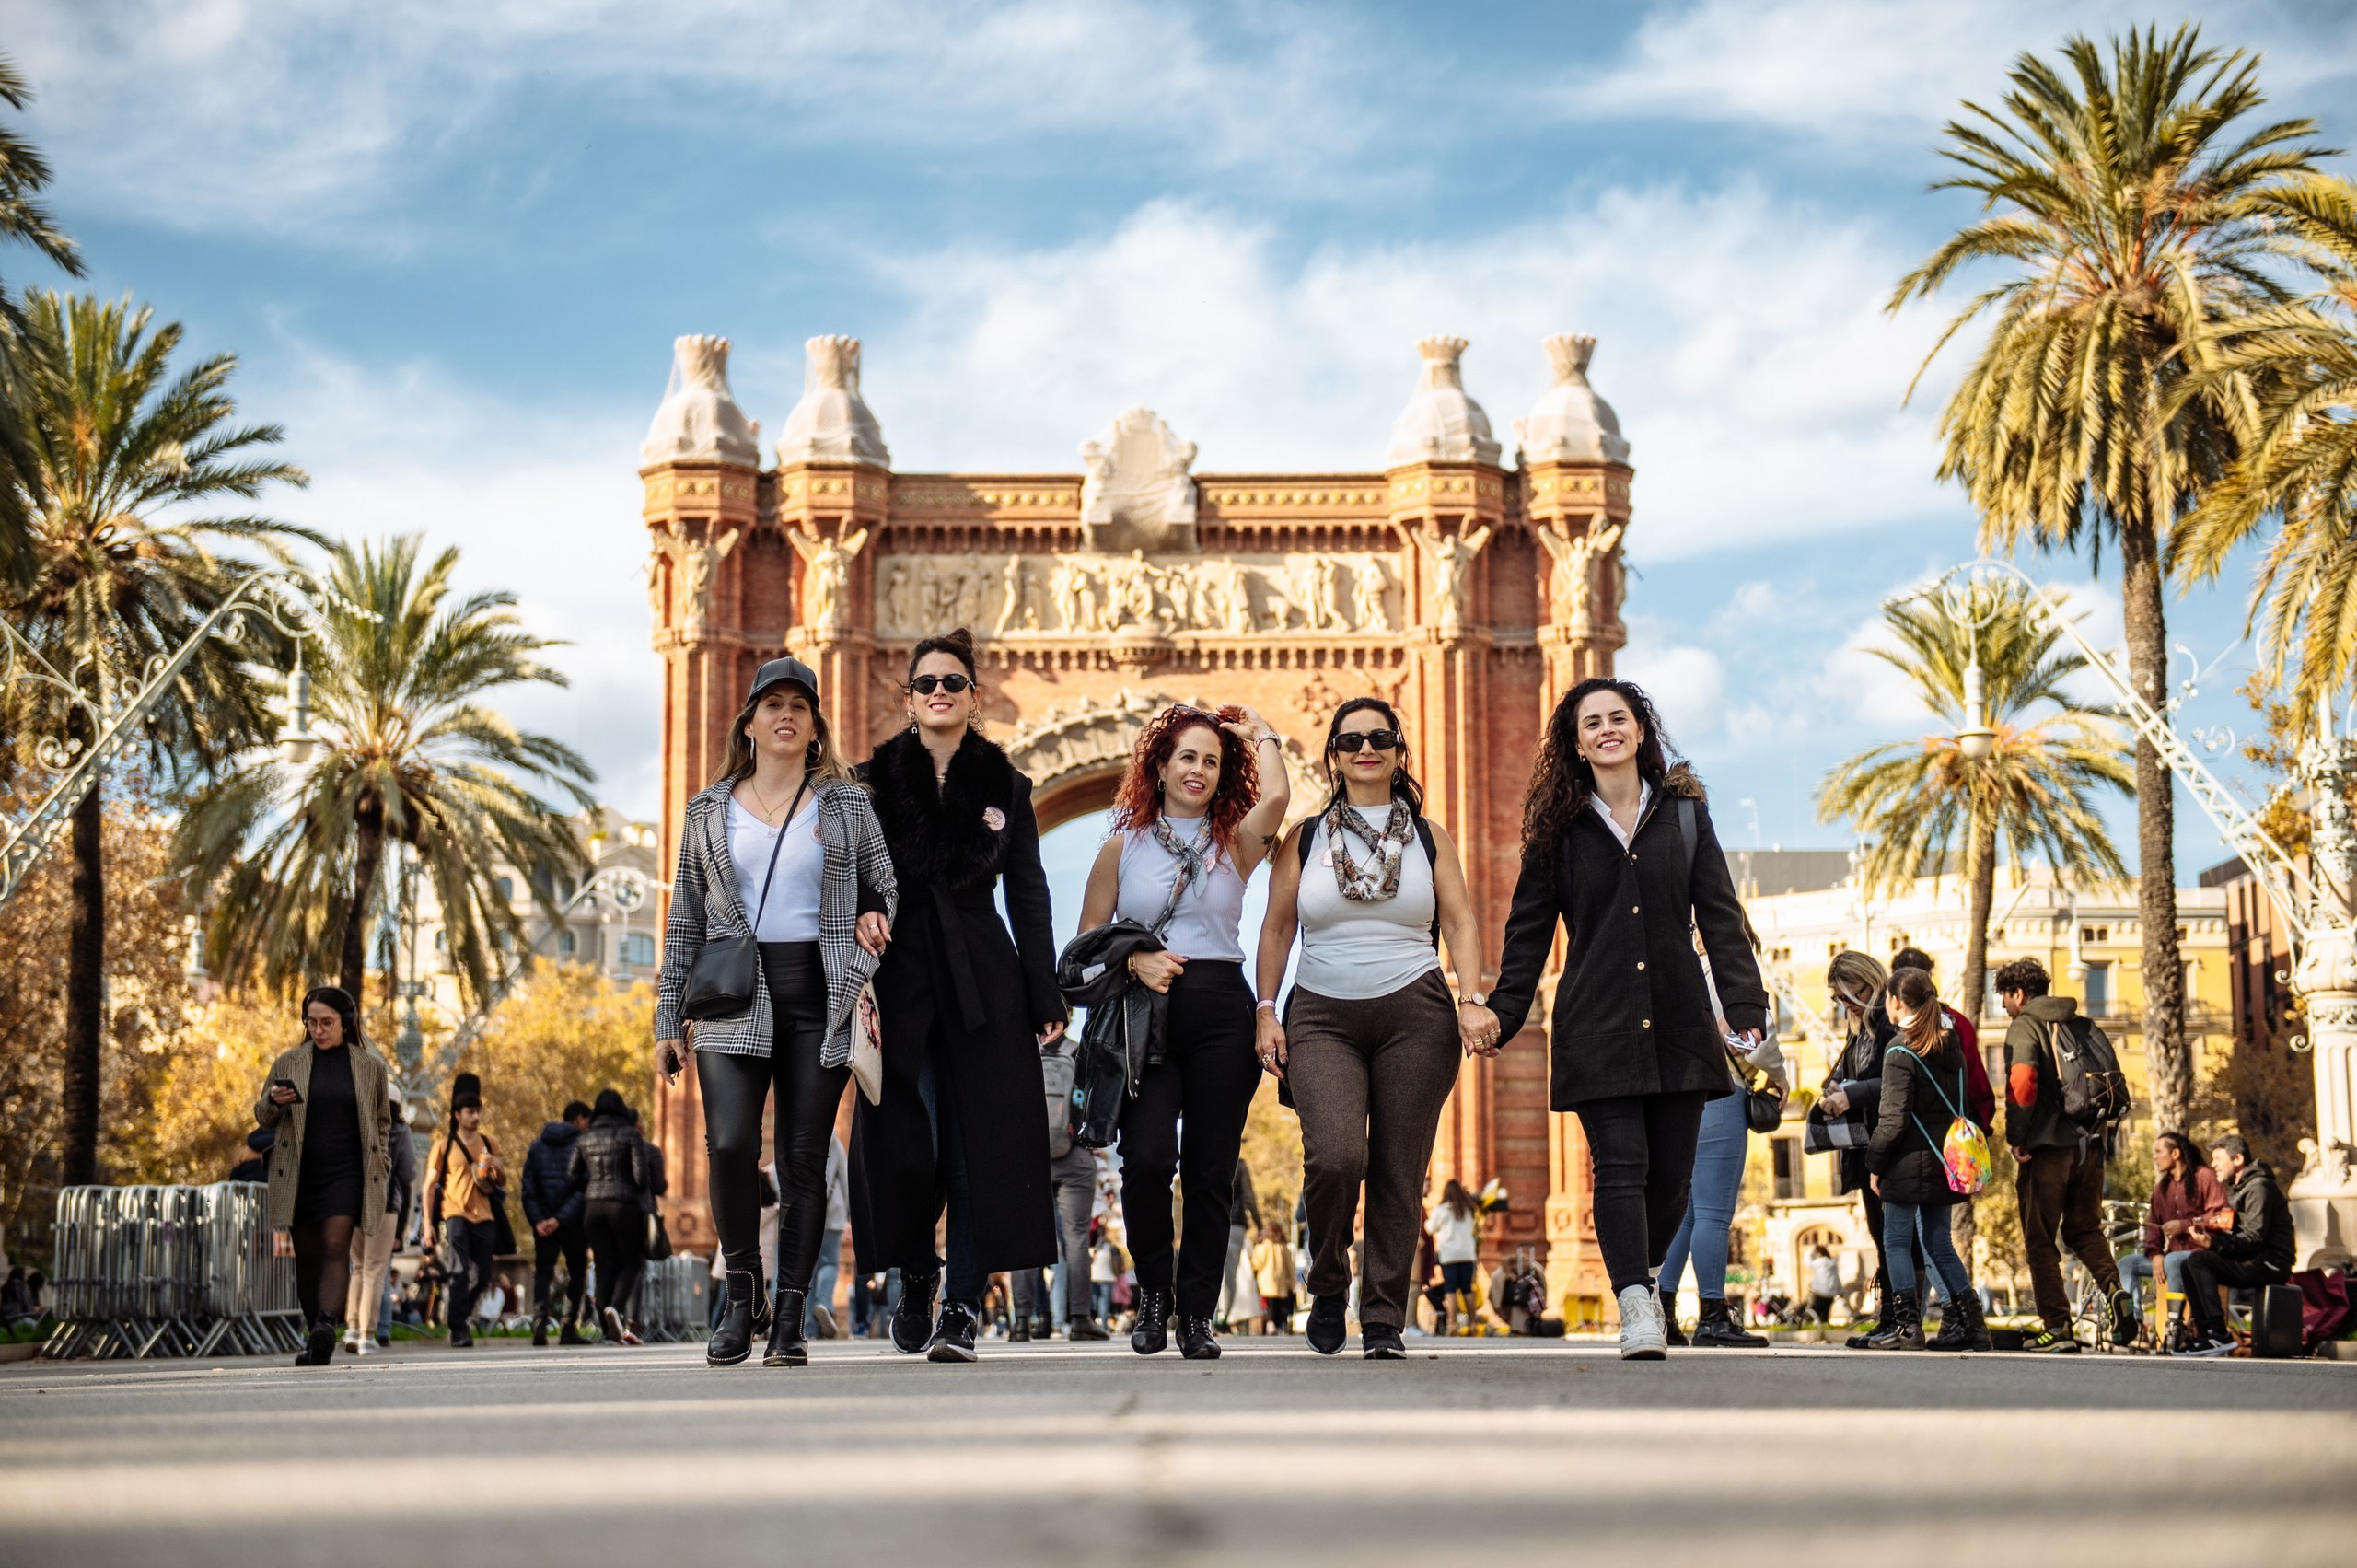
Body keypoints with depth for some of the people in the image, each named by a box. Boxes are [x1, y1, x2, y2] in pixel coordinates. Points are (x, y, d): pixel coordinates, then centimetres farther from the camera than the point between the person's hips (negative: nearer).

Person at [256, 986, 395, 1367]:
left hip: (346, 1171, -2)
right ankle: (316, 1339, 15)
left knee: (336, 1247, -18)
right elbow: (263, 1116, 12)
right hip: (298, 1175, 2)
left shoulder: (370, 1066, 6)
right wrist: (274, 1101, -10)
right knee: (307, 1256, 5)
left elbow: (380, 1122, 16)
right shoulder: (288, 1063, 6)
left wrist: (382, 1168, 7)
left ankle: (327, 1326, -32)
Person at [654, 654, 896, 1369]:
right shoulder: (708, 810, 13)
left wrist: (873, 916, -8)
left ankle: (790, 1320, 5)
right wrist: (670, 1020, 10)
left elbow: (883, 887, 17)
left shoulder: (846, 803, 11)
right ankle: (743, 1296, 1)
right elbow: (685, 920, 14)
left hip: (818, 996, 0)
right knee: (731, 1144, -17)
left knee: (804, 1159, -2)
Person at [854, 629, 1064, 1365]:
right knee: (902, 1143, -1)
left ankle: (962, 1306, -1)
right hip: (901, 979, 0)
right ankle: (915, 1280, 22)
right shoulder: (874, 781, 5)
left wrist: (1045, 997, 2)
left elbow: (1028, 898, 9)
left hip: (983, 984, 0)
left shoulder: (1006, 788, 8)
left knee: (978, 1144, -5)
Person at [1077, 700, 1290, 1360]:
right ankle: (1153, 1293, 7)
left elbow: (1275, 795, -13)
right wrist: (1134, 960, -8)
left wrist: (1260, 734, 4)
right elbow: (1088, 938, 11)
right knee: (1146, 1159, -15)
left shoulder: (1235, 843, 9)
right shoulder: (1125, 843, 11)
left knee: (1211, 1170, -1)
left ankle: (1197, 1316, 9)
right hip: (1145, 1014, -1)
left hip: (1221, 1014, 1)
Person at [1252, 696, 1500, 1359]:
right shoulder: (1305, 840, 10)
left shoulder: (1428, 838, 11)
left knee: (1399, 1173, -4)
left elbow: (1461, 922, 7)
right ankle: (1328, 1288, 4)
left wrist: (1473, 999, -7)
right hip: (1322, 1018, -1)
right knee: (1335, 1156, -21)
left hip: (1415, 1017, 1)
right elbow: (1277, 927, 13)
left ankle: (1384, 1321, 7)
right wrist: (1267, 1011, 5)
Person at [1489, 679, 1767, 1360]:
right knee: (1620, 1165, -13)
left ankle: (1642, 1276, 29)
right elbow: (1529, 932, 10)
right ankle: (1636, 1308, -15)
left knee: (1670, 1174, 4)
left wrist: (1746, 1010, -3)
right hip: (1597, 1024, -2)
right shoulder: (1559, 829, 6)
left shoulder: (1684, 813, 9)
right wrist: (1500, 1015, 0)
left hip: (1678, 1023, 2)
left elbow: (1720, 918, 6)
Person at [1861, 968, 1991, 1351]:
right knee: (1938, 1244, 13)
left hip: (1909, 1162, -7)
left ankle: (1906, 1323, -5)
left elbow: (1893, 1118, -14)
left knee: (1897, 1242, 0)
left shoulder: (1900, 1050, -11)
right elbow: (1964, 1102, 15)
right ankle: (1968, 1322, 9)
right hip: (1943, 1160, 7)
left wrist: (1875, 1163, -7)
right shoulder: (1951, 1046, 11)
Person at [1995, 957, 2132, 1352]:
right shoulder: (2079, 1026, 15)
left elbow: (2022, 1081, -20)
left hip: (2047, 1145, -6)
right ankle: (2113, 1286, -6)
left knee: (2040, 1240, 3)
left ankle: (2057, 1327, -2)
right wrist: (2102, 1132, 18)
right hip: (2089, 1143, 6)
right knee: (2083, 1229, 20)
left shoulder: (2024, 1026, -4)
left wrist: (2016, 1137, -12)